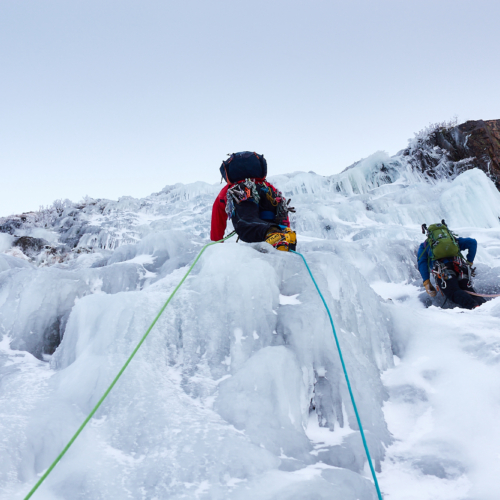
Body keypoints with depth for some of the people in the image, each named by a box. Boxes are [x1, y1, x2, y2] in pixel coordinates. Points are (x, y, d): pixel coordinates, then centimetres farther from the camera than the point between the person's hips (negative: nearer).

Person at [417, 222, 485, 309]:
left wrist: (426, 282, 5)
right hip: (459, 268, 3)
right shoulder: (454, 240, 36)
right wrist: (469, 262, 21)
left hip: (442, 271, -3)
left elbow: (422, 263, 12)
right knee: (468, 290, 3)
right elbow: (472, 242, 20)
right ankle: (483, 303, -27)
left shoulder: (424, 245, 29)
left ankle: (473, 306, -44)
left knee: (454, 292, -17)